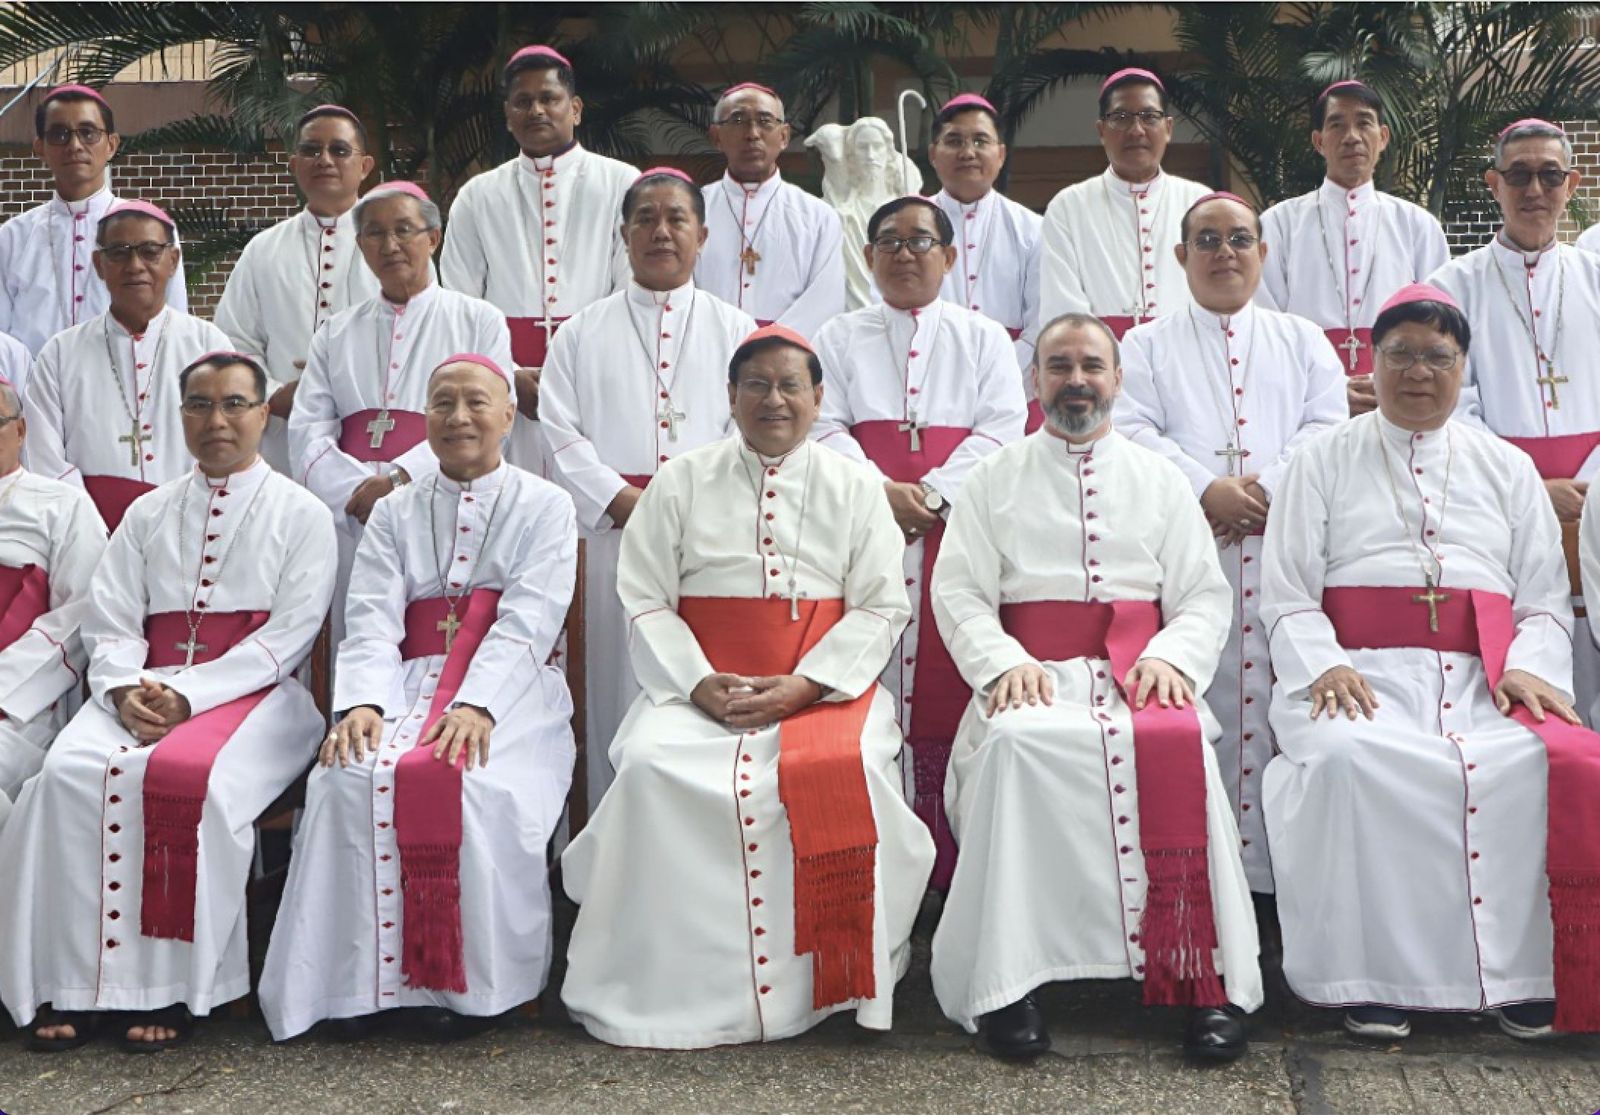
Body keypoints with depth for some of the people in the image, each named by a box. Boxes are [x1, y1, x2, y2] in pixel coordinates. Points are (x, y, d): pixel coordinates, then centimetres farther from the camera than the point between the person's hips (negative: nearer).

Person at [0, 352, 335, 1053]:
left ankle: (168, 987, -25)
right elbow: (110, 621, 12)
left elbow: (289, 635, -4)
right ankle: (73, 987, -22)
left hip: (252, 691, -4)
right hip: (144, 692, 4)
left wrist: (189, 696, -14)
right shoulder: (149, 513, 21)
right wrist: (125, 690, -11)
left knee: (187, 776, -35)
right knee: (71, 773, -27)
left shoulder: (301, 514, 8)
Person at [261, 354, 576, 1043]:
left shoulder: (544, 507, 10)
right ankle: (366, 977, -20)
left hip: (511, 694, -3)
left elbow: (527, 623, -6)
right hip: (412, 683, 3)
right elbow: (371, 622, 4)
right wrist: (361, 702, -17)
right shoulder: (394, 515, 19)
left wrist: (476, 705, -23)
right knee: (351, 777, -29)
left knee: (479, 786, -34)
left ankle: (474, 983, -21)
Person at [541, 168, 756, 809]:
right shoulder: (584, 333, 14)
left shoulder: (734, 330, 14)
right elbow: (562, 434, 4)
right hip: (617, 530, 0)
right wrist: (624, 502, -9)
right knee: (621, 684, -1)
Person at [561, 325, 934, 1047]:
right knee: (652, 766, -30)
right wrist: (700, 683, -13)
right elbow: (645, 601, 5)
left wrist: (801, 686, -11)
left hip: (822, 684, 0)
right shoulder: (681, 482, 12)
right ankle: (675, 985, -17)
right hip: (700, 682, 1)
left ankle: (836, 981, -16)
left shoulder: (852, 487, 12)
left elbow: (881, 607, 4)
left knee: (843, 770, -33)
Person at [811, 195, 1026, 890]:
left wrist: (931, 494, -12)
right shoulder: (839, 338, 19)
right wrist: (882, 491, -13)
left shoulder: (984, 339, 17)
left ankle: (950, 873, -4)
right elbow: (825, 427, 5)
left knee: (949, 688, -10)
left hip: (957, 526, 0)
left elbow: (1001, 428, 3)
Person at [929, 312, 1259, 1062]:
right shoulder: (994, 478, 17)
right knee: (1014, 745, -35)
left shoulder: (1161, 480, 20)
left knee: (1178, 745, -34)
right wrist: (1004, 661, -11)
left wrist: (1171, 656, -8)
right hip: (1032, 676, 0)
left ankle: (1205, 978, -28)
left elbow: (1205, 598, 14)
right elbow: (957, 592, 8)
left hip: (1139, 674, 1)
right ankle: (1006, 983, -30)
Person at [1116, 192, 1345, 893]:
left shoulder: (1303, 341, 22)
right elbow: (1132, 432, 2)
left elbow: (1326, 427, 8)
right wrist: (1207, 488, -12)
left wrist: (1268, 490, -10)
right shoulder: (1148, 345, 18)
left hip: (1288, 544, 1)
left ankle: (1276, 866, -3)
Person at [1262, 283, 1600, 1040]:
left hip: (1484, 679, 2)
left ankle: (1522, 973, -18)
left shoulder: (1506, 468, 23)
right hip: (1363, 675, -1)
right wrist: (1323, 665, -12)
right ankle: (1371, 975, -24)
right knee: (1347, 758, -35)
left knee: (1536, 765, -31)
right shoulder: (1324, 462, 18)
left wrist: (1531, 667, -6)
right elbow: (1286, 594, 8)